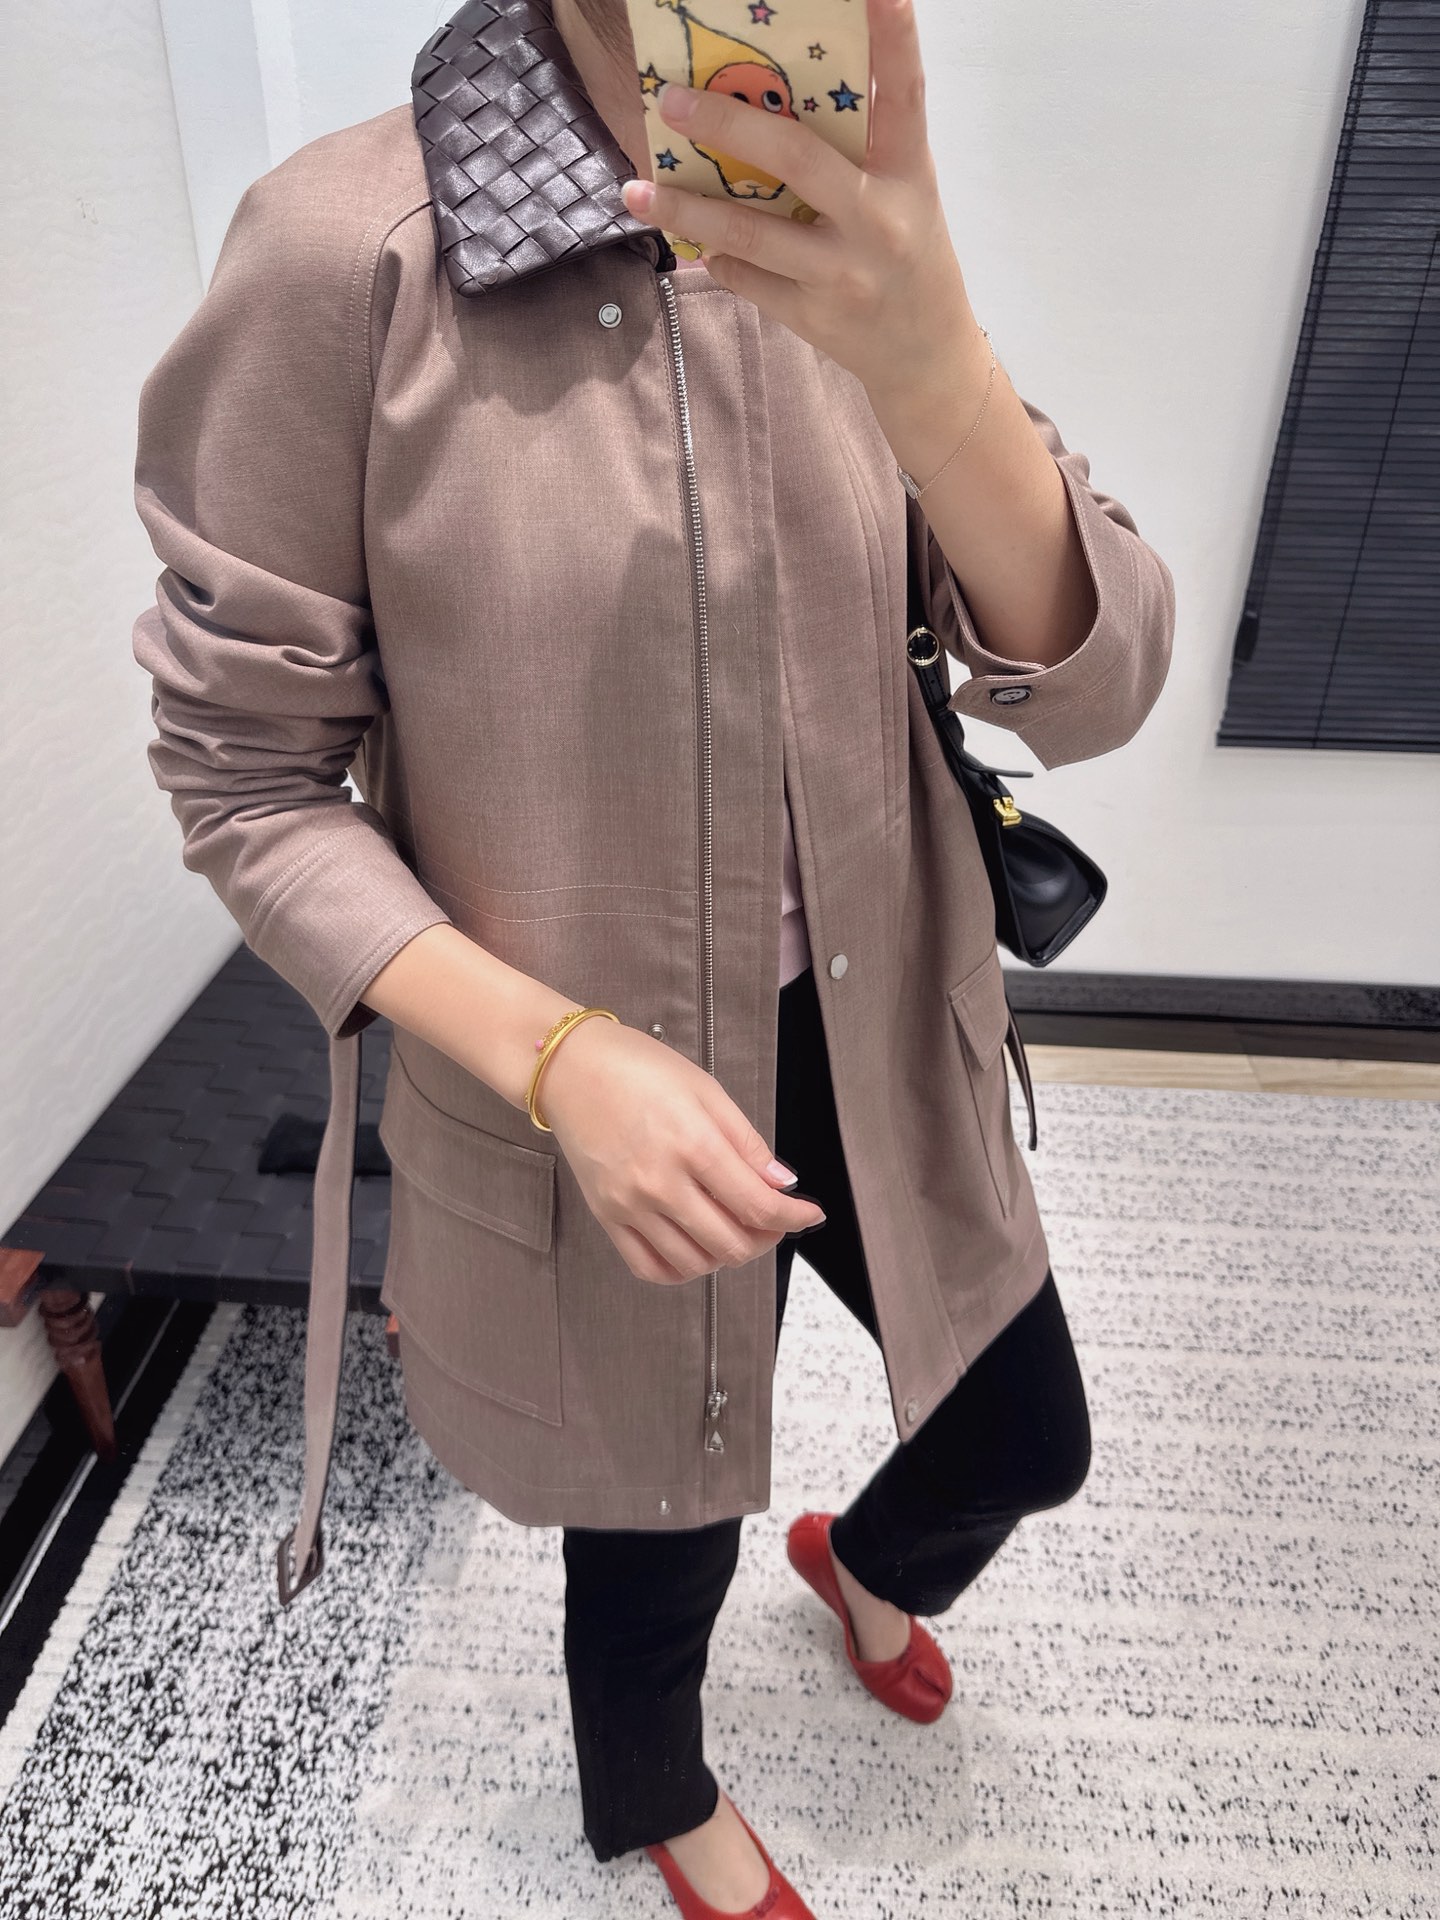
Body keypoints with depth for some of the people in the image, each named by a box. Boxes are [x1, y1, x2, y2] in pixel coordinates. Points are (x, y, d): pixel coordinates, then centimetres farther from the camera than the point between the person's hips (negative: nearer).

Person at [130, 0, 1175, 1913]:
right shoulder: (347, 250, -17)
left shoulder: (856, 251, -3)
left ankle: (866, 1562, 64)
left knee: (1027, 1440, 23)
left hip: (883, 1049, 5)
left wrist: (928, 357, -32)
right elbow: (247, 784, -12)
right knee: (658, 1536, 21)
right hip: (594, 1104, -4)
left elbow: (1095, 687, -13)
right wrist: (563, 1058, -24)